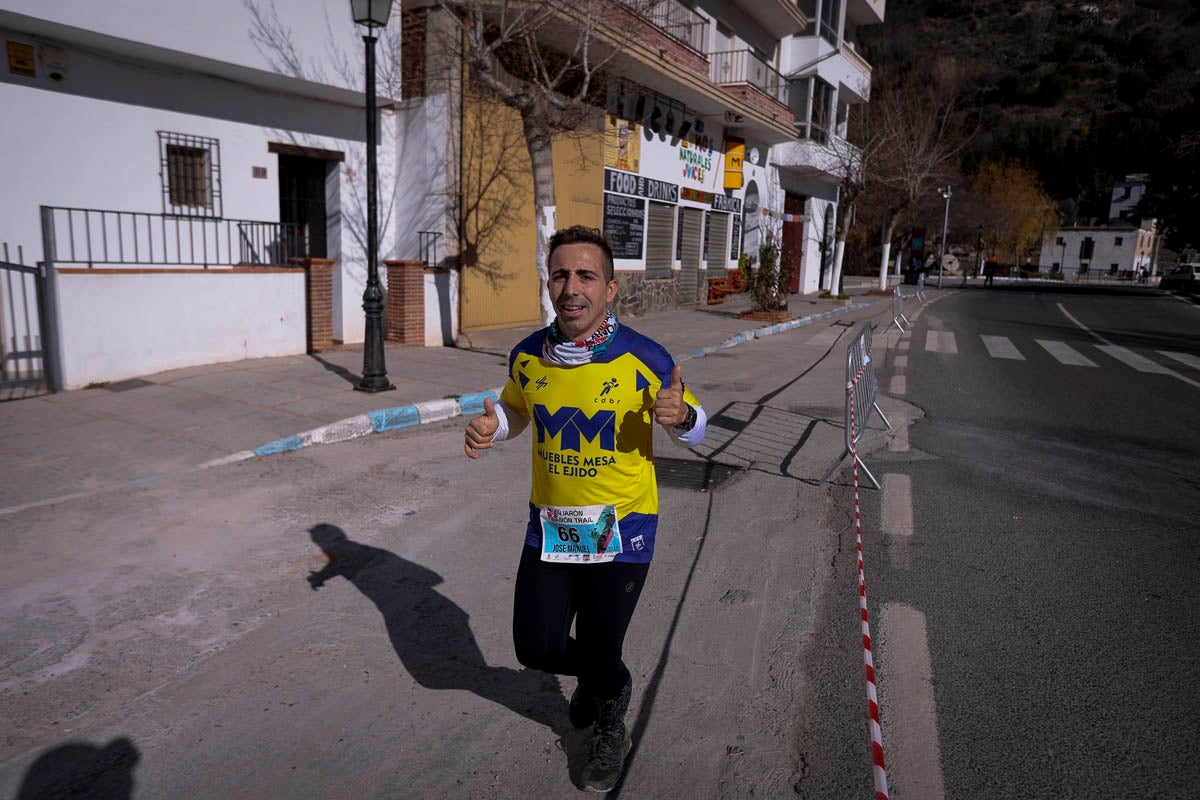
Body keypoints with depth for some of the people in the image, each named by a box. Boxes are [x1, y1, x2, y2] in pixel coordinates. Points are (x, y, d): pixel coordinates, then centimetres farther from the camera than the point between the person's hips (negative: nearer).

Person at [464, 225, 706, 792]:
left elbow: (693, 430, -4)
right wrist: (490, 428, -8)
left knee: (599, 656, 7)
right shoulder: (528, 357, -5)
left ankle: (610, 732, 45)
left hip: (620, 531, -4)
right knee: (536, 648, 10)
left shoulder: (643, 358, -17)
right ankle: (601, 677, 47)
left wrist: (681, 416, -29)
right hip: (549, 526, 4)